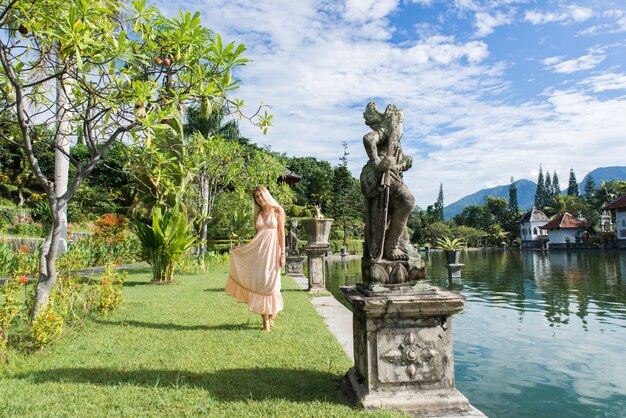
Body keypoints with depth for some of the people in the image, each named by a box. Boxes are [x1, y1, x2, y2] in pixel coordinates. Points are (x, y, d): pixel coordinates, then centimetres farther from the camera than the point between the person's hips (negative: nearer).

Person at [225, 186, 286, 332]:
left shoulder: (277, 210, 0)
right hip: (258, 251, 4)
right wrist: (241, 247, 20)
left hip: (272, 250, -4)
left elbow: (281, 233, -3)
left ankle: (272, 312, 23)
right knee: (259, 283, 0)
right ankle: (265, 321, 8)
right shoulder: (258, 214, 14)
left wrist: (282, 254, -9)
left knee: (270, 283, -3)